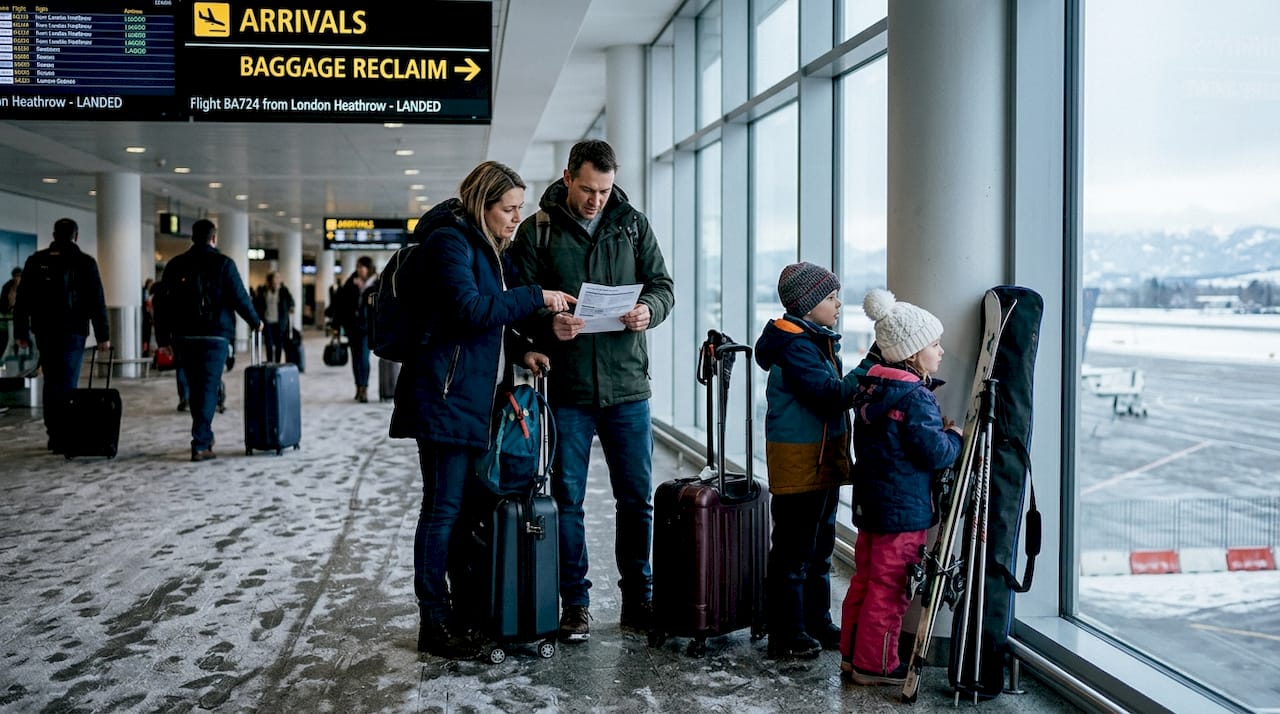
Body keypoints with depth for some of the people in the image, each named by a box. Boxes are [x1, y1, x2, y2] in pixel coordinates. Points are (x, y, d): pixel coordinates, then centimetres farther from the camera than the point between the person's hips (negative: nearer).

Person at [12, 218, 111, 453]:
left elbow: (23, 300, 7)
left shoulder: (36, 261, 6)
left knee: (51, 383, 14)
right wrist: (102, 335, -3)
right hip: (73, 332, -3)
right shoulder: (85, 262, -3)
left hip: (44, 332, 3)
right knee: (67, 385, -2)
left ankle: (54, 435, 16)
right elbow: (97, 302, -5)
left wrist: (21, 332, 12)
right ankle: (64, 438, -5)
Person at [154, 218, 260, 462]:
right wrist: (256, 322, 12)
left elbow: (162, 303, 8)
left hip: (184, 337, 4)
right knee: (208, 390, -2)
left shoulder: (175, 264, 9)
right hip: (214, 337, -4)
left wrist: (164, 339, 12)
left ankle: (204, 437, 26)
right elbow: (240, 298, -5)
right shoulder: (223, 263, -3)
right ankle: (200, 445, -7)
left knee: (195, 389, 16)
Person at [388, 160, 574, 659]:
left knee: (463, 505, 11)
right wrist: (536, 298, -17)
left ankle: (460, 611, 19)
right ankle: (433, 624, 3)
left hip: (473, 394, 9)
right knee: (444, 505, -5)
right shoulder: (450, 240, -10)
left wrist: (519, 351, 6)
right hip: (444, 392, -9)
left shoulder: (487, 247, 20)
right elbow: (468, 308, -22)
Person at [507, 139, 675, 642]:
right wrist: (549, 324, -22)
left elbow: (662, 285, 9)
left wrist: (648, 310, -14)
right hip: (566, 390, -2)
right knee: (567, 500, 5)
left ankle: (639, 599, 23)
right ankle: (575, 603, 18)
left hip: (627, 385, 2)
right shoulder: (536, 232, 1)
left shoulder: (632, 224, 8)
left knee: (637, 498, 8)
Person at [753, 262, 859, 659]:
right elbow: (831, 395, -26)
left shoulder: (819, 341, 13)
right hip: (798, 462, -10)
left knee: (820, 547, 18)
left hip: (825, 460, 10)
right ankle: (786, 636, 7)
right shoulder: (794, 346, -18)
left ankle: (817, 622, 30)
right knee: (793, 551, -1)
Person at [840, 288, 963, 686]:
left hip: (870, 502, 9)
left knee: (865, 579, 16)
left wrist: (937, 430, 17)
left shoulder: (870, 387, 8)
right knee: (889, 588, 1)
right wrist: (954, 436, 0)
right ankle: (874, 664, 10)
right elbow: (936, 453, -19)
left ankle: (852, 654, 25)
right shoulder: (916, 397, -20)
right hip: (903, 508, -9)